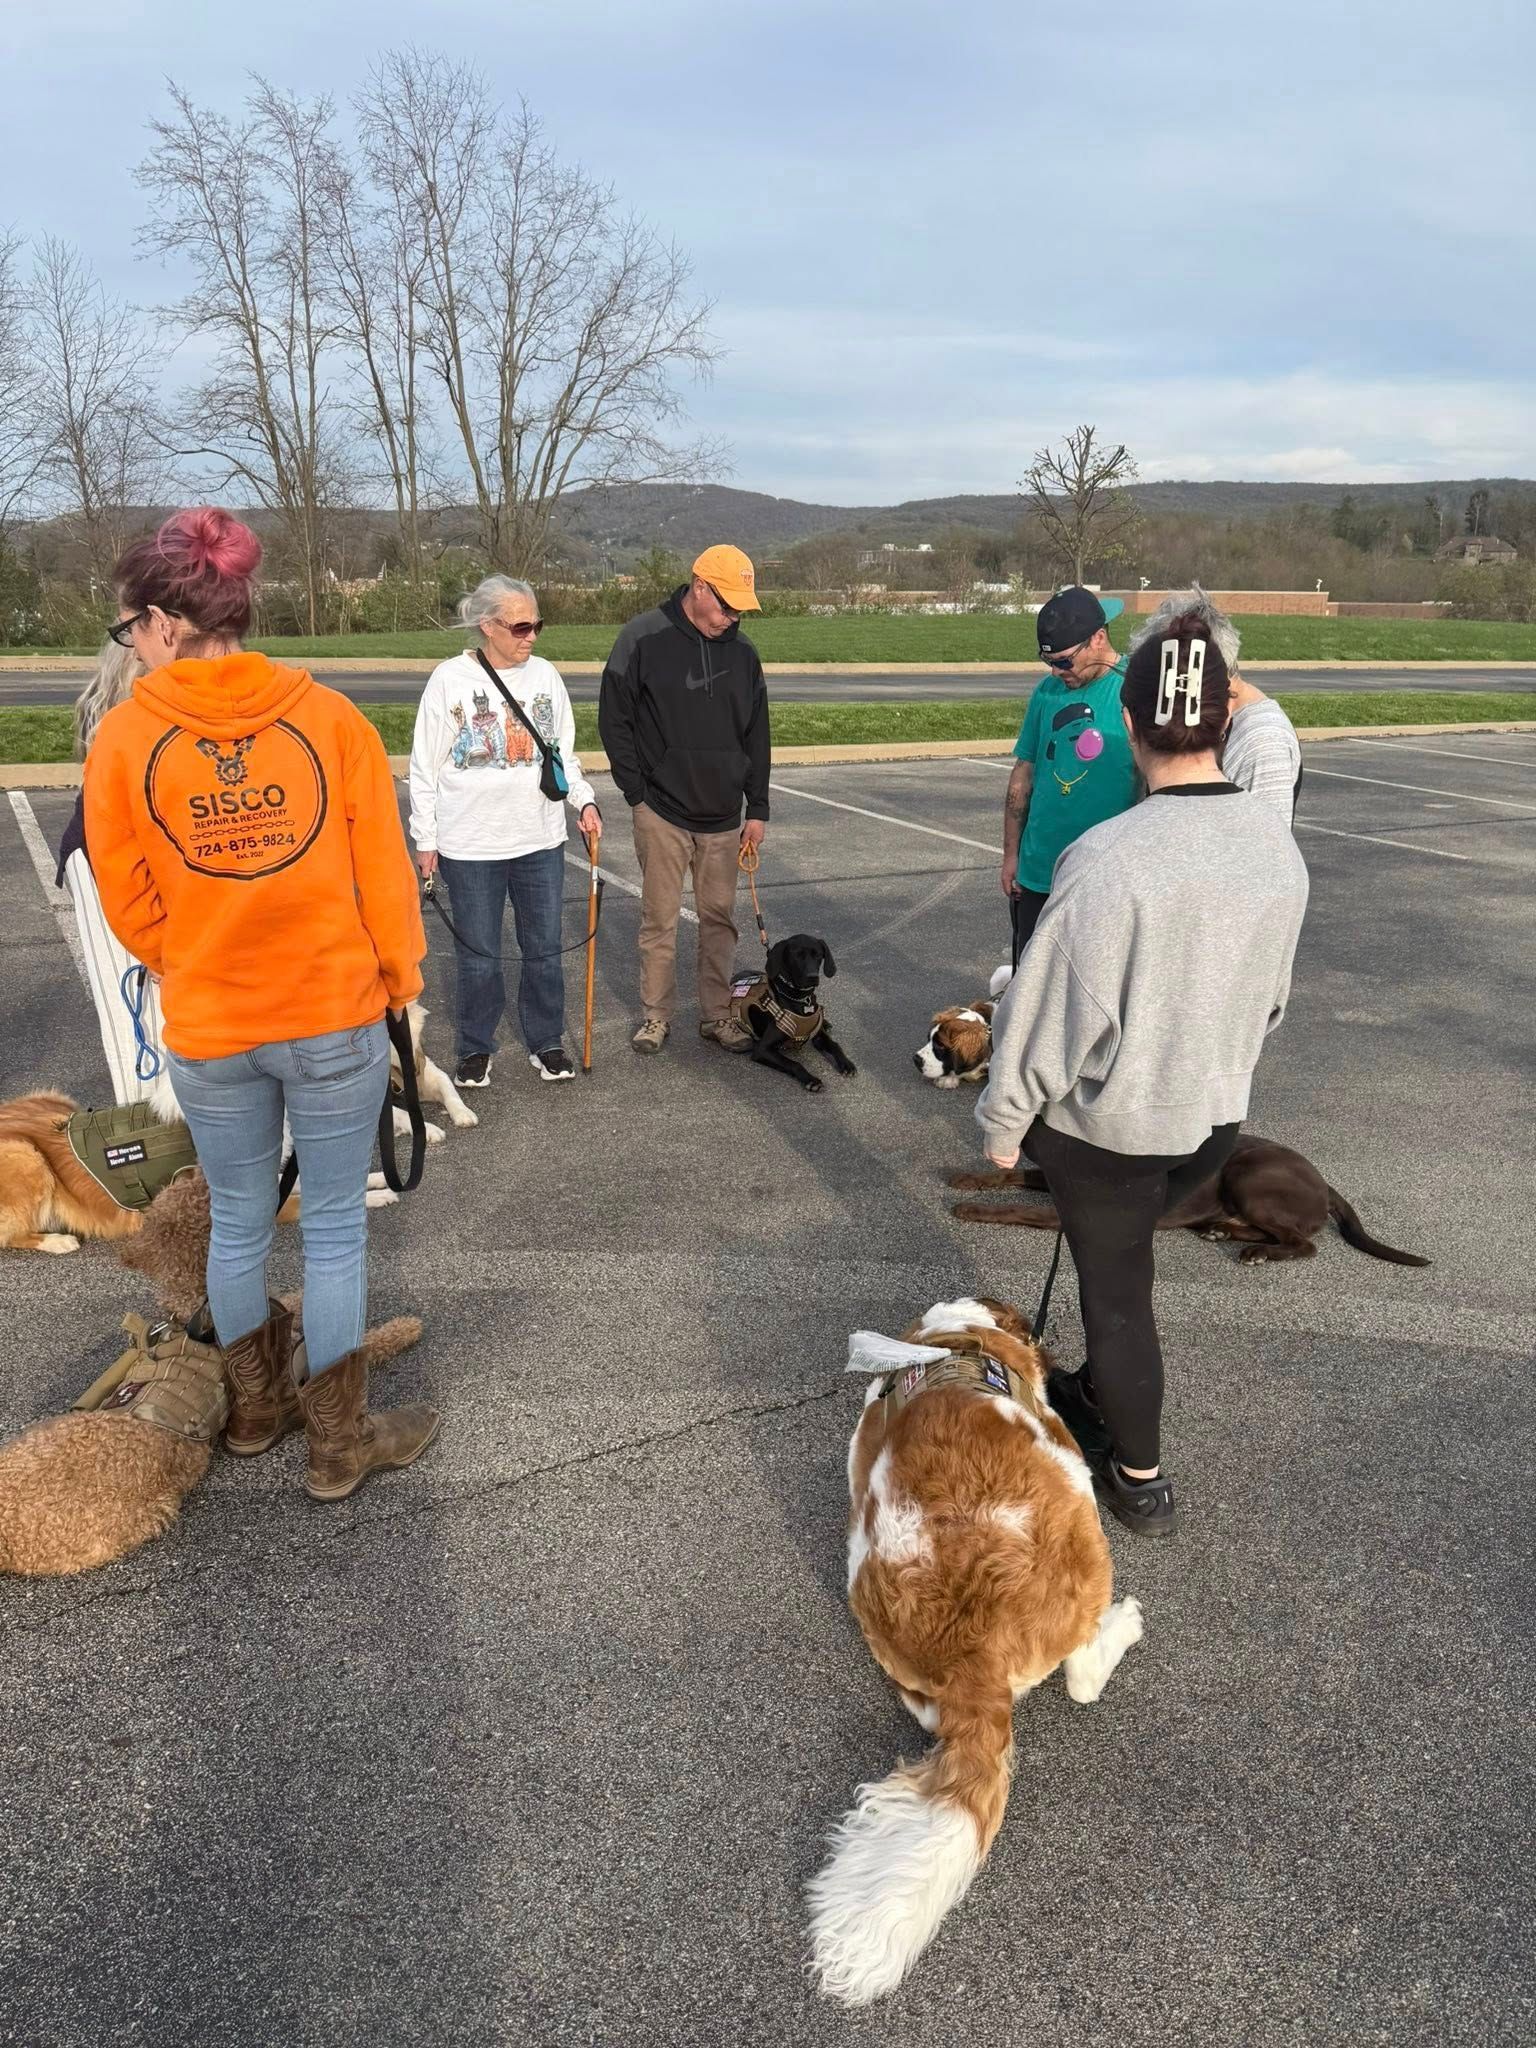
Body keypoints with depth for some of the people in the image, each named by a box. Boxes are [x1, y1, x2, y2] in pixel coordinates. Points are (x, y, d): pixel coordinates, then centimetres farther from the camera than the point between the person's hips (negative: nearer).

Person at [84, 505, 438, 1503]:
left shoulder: (124, 737, -7)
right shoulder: (329, 716, -8)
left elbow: (129, 900, 1)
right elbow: (383, 870, -4)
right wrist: (399, 975, 10)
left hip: (206, 1026, 1)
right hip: (336, 1015, -1)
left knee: (239, 1222, 19)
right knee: (337, 1224, 10)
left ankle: (256, 1406, 39)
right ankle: (341, 1440, 23)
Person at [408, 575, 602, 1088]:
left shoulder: (545, 675, 5)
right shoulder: (450, 679, -6)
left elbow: (564, 754, 14)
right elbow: (425, 767, -2)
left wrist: (584, 800, -2)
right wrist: (426, 840, -3)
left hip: (541, 839, 3)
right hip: (470, 845, -3)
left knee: (544, 948, 10)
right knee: (478, 954, 7)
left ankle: (546, 1043, 25)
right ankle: (476, 1050, 23)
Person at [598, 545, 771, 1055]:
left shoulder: (743, 653, 6)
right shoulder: (644, 638, -7)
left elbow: (757, 736, 12)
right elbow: (614, 719, -3)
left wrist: (758, 809, 8)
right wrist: (638, 792, -6)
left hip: (723, 816, 4)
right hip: (661, 812, -3)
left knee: (720, 917, 8)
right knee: (660, 919, 3)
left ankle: (717, 1014, 19)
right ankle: (656, 1015, 16)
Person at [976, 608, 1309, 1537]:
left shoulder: (1110, 857, -28)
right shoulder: (1277, 845, -6)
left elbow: (1053, 1008, -20)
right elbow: (1271, 995, 7)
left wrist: (1006, 1118, -6)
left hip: (1108, 1122, -6)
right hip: (1216, 1115, 6)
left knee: (1116, 1288, 14)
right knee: (1120, 1261, 27)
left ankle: (1140, 1476, 31)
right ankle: (1099, 1393, 48)